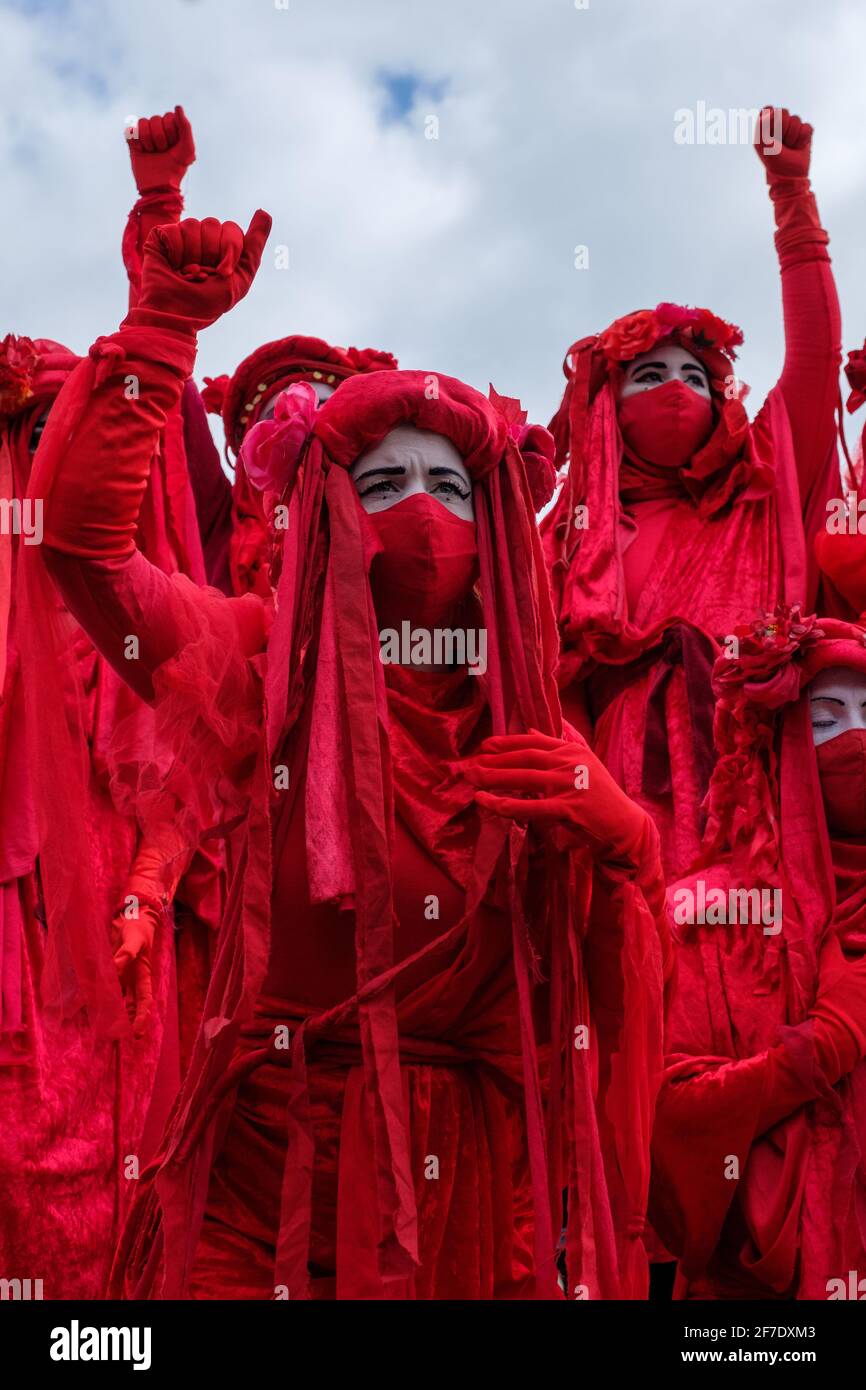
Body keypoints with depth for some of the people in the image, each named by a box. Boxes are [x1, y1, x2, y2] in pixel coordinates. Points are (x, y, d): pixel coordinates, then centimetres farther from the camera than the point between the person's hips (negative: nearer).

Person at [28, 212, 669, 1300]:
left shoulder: (522, 717, 5)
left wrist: (608, 830, -14)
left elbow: (615, 960, 5)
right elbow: (78, 530, -11)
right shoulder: (272, 668, -1)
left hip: (475, 1171, 2)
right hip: (273, 1159, -2)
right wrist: (163, 323, -13)